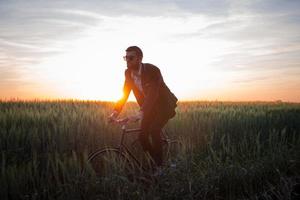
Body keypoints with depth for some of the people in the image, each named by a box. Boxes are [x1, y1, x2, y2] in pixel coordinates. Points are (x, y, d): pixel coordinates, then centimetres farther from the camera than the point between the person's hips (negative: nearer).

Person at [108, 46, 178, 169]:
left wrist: (140, 113, -51)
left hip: (164, 105, -6)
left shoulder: (152, 70, -29)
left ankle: (160, 165, -12)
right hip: (148, 107, 6)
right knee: (142, 137, -4)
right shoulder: (128, 73, -9)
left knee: (154, 130, -26)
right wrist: (115, 112, -21)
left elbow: (152, 94, -39)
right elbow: (125, 94, -7)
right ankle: (155, 163, 15)